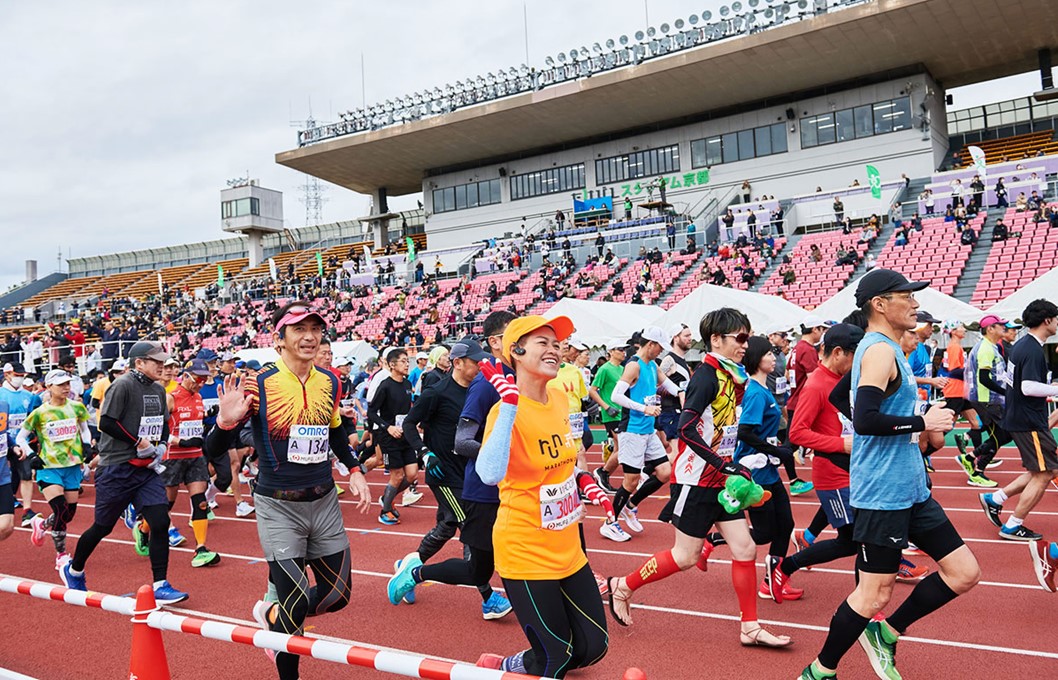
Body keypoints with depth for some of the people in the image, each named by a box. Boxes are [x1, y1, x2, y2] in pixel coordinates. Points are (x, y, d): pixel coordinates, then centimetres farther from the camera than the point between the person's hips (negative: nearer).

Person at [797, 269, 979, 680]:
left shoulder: (885, 350, 14)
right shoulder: (881, 351, -17)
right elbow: (865, 419, -28)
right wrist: (922, 422, -17)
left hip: (909, 489, 10)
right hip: (882, 492, -10)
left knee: (964, 572, 11)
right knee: (875, 596, -1)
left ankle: (885, 634, 22)